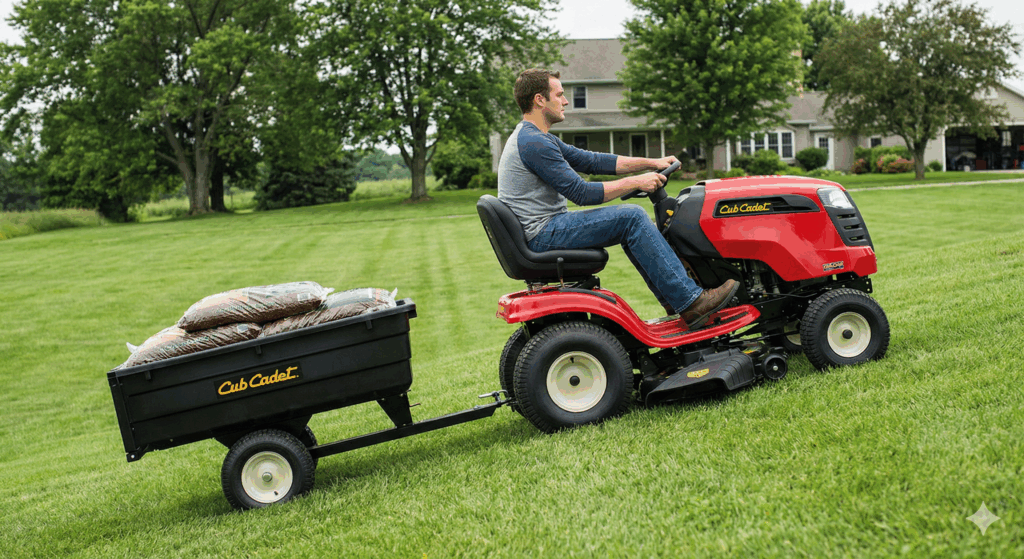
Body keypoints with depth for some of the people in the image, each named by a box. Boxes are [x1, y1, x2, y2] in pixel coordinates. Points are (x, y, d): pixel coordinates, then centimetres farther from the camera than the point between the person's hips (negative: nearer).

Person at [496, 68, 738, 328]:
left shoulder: (537, 138, 17)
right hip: (543, 236, -11)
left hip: (544, 231, 11)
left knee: (629, 218, 14)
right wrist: (635, 182, -11)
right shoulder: (533, 143, -17)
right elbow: (582, 193, -19)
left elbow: (592, 161, 17)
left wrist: (651, 163, 12)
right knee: (631, 217, -15)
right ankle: (691, 303, -14)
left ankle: (674, 299, 14)